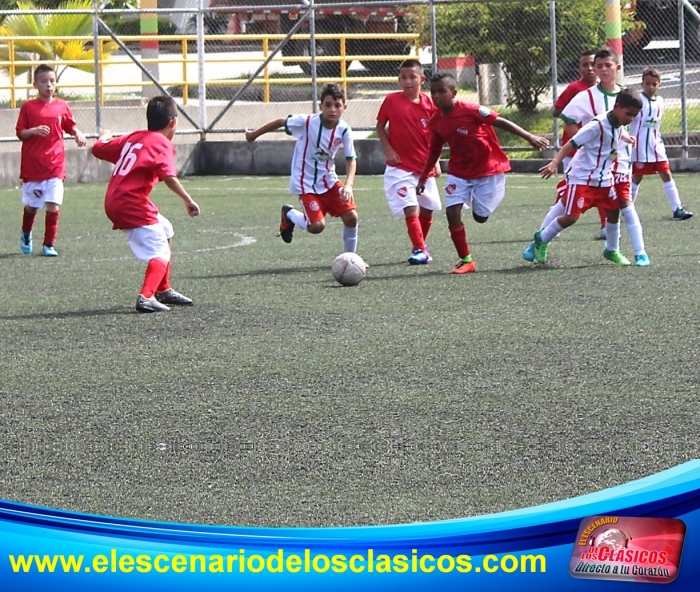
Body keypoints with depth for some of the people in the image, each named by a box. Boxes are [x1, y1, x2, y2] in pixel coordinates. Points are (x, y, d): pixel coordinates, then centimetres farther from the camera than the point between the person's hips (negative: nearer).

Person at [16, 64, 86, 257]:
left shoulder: (62, 106, 5)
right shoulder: (28, 107, -1)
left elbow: (70, 125, 13)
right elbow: (20, 133, -1)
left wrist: (78, 134, -8)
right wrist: (33, 131, -21)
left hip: (55, 165, 1)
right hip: (32, 166, -1)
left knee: (53, 206, -8)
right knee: (31, 205, 12)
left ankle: (49, 244, 2)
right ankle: (26, 234, 41)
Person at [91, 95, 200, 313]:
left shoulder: (132, 138, 17)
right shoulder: (163, 144, -6)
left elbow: (99, 148, 25)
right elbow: (169, 177, -21)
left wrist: (104, 136, 45)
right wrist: (187, 200, -21)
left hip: (114, 203, 9)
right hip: (132, 204, -9)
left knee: (165, 231, 27)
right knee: (161, 254, -12)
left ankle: (163, 290, 34)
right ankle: (146, 297, -32)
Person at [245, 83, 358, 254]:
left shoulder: (344, 130, -11)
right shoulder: (307, 122, -20)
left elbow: (351, 160, -9)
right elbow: (280, 122, -4)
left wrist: (348, 185, -26)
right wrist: (254, 135, 9)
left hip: (329, 181, 4)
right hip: (306, 183, -4)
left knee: (351, 217, -10)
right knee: (317, 226, -17)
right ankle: (290, 214, 16)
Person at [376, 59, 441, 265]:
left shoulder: (429, 103, -1)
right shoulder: (391, 100, -6)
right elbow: (380, 126, 4)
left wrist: (436, 161, 3)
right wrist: (388, 150, -8)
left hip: (425, 166, 3)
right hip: (400, 166, -3)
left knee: (427, 210, 12)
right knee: (411, 209, -16)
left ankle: (421, 247, 31)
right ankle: (420, 250, -14)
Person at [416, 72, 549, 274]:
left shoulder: (470, 110, -21)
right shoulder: (435, 122, -3)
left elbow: (500, 122, -17)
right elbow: (434, 151, 12)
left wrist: (529, 137, -19)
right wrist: (423, 178, 15)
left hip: (488, 169, -4)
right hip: (459, 172, 5)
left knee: (480, 216, 1)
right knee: (452, 212, -12)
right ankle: (465, 260, 0)